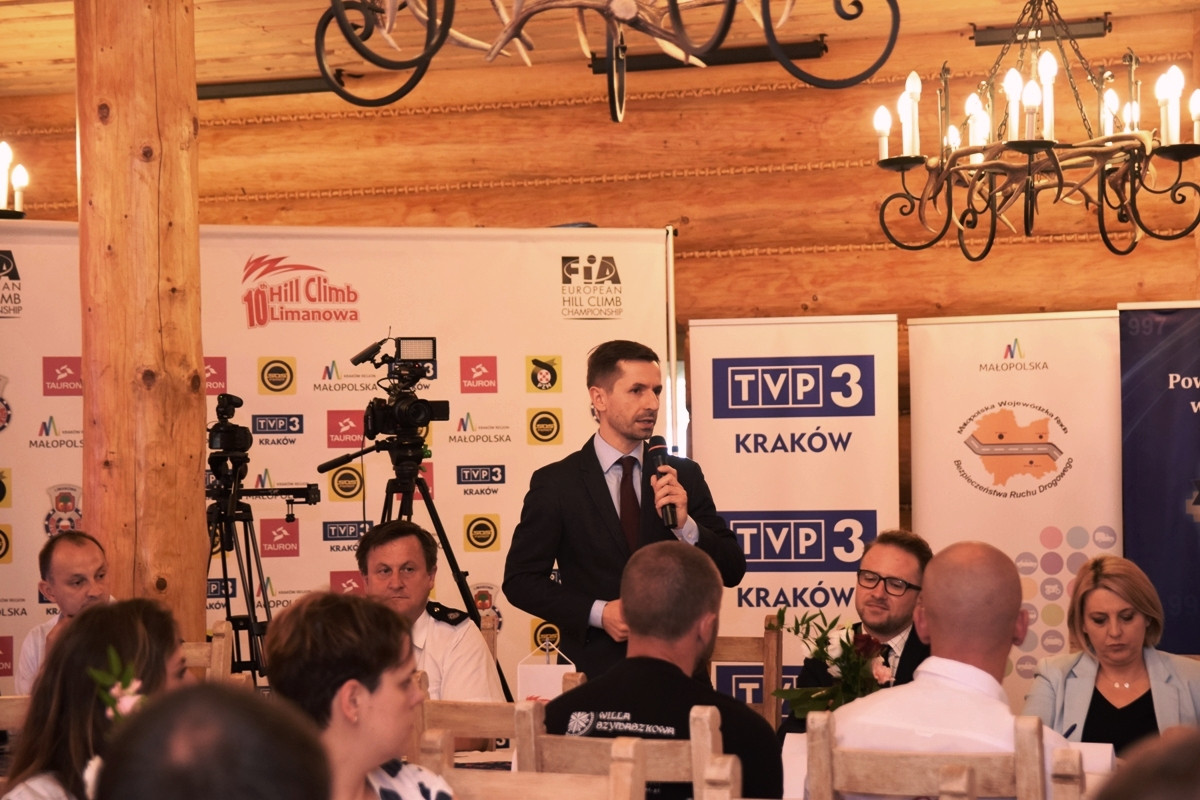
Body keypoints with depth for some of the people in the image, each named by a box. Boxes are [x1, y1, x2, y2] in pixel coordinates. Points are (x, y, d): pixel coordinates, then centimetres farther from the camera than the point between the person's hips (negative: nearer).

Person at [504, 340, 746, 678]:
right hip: (595, 666, -2)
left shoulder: (685, 476, 4)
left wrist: (685, 526, -16)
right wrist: (597, 612, -15)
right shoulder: (556, 483, -3)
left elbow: (732, 571, 2)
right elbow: (520, 580, -3)